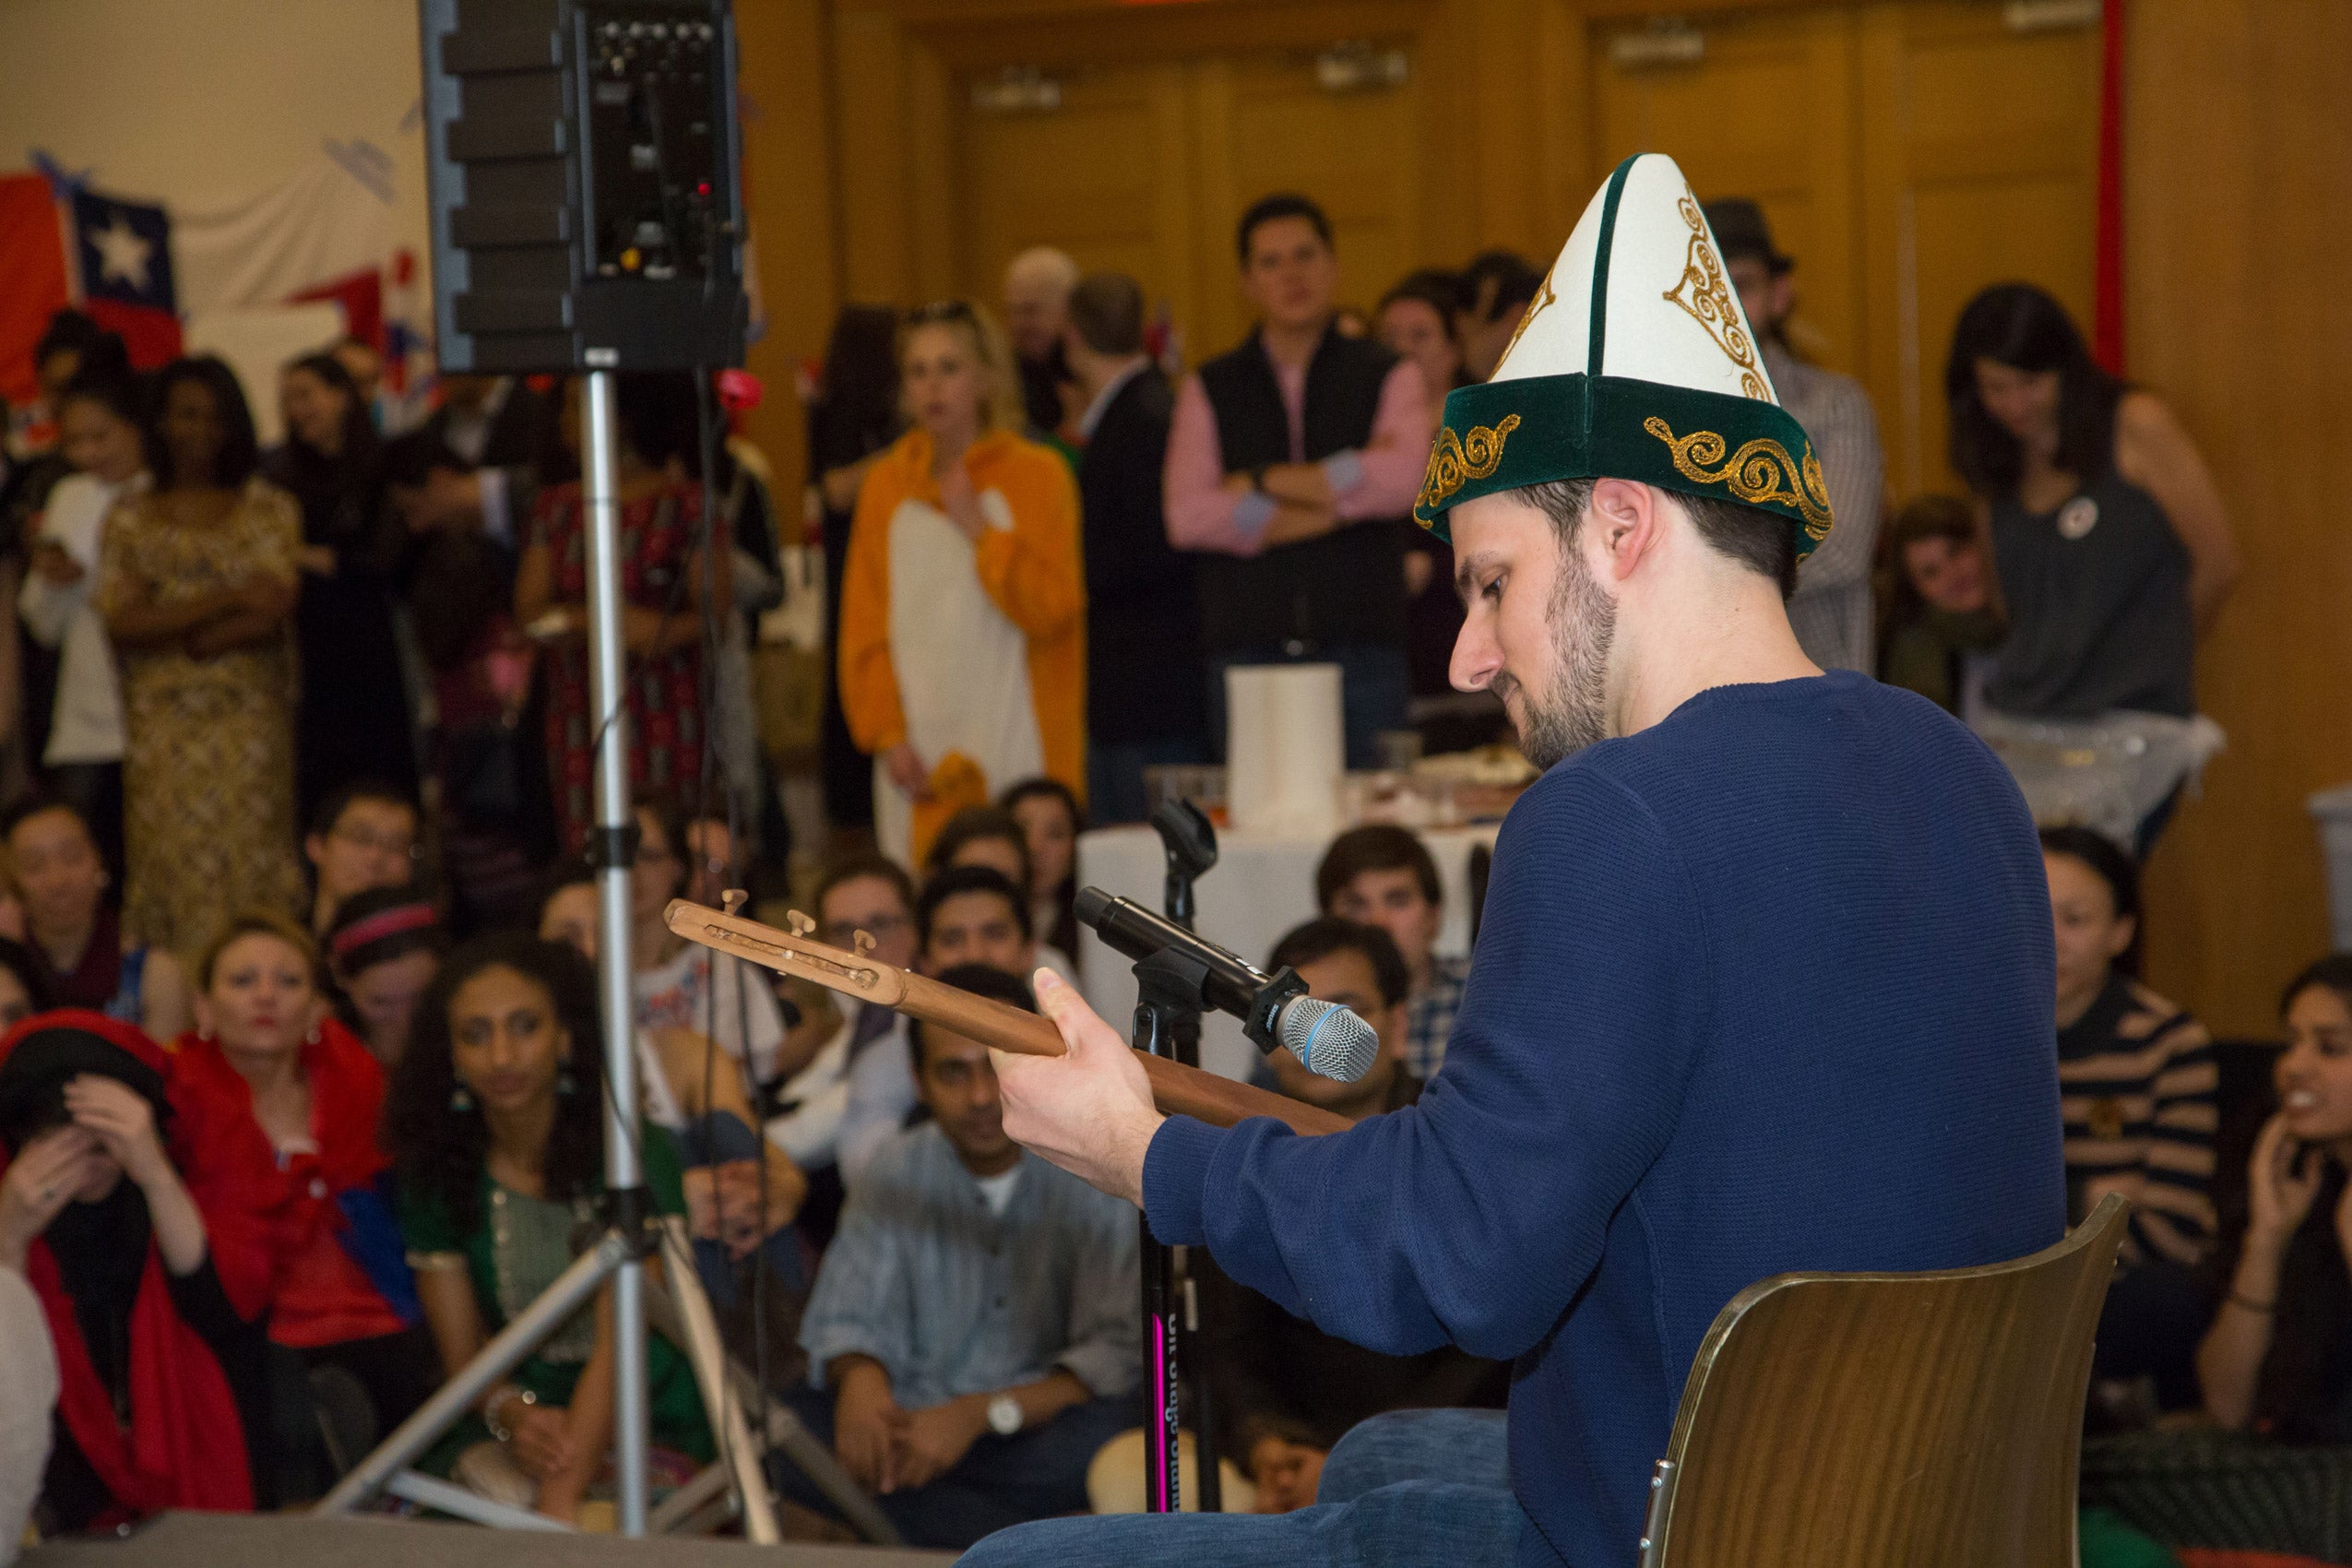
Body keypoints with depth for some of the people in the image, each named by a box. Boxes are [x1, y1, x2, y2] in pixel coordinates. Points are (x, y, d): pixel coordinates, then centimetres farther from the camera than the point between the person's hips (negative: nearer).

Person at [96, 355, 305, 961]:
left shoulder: (270, 510, 7)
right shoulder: (131, 519, 10)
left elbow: (272, 614, -5)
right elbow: (122, 622, -3)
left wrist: (176, 632, -7)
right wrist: (226, 600, -10)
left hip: (250, 721, -1)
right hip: (162, 724, 1)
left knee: (249, 862, -7)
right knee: (174, 864, -4)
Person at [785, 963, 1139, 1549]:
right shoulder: (898, 1172, 8)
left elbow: (1121, 1353, -13)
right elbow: (847, 1321, 5)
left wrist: (984, 1412, -27)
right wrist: (859, 1379, -21)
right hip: (916, 1424, 4)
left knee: (1106, 1431, -38)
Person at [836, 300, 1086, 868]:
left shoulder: (1037, 475, 3)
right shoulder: (886, 485, 11)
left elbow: (1053, 607, -6)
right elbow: (864, 625, 9)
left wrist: (979, 529, -10)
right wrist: (888, 735, -1)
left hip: (1016, 752, -3)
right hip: (917, 759, 3)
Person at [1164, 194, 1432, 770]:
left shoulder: (1387, 377, 9)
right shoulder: (1210, 390, 11)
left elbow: (1404, 479, -11)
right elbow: (1186, 517, -4)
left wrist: (1262, 482, -5)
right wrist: (1339, 495, -6)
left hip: (1362, 655, -1)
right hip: (1247, 655, 1)